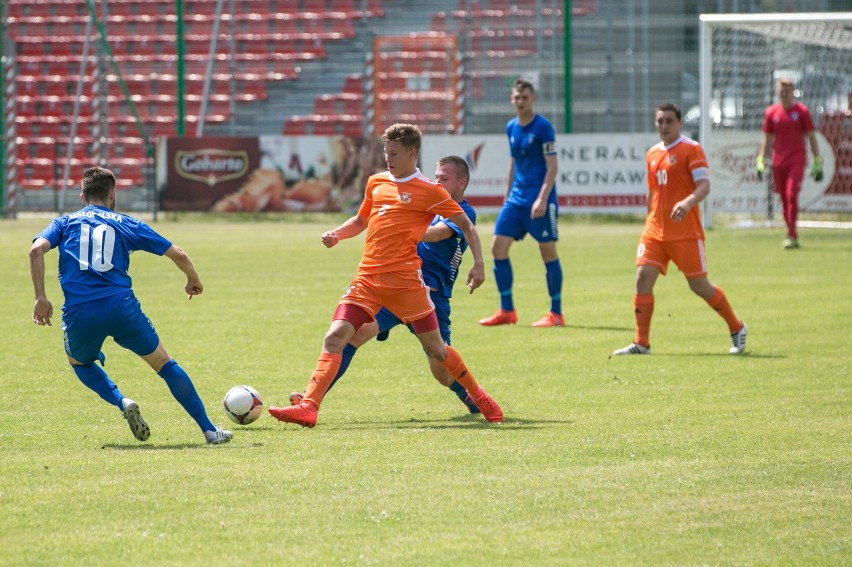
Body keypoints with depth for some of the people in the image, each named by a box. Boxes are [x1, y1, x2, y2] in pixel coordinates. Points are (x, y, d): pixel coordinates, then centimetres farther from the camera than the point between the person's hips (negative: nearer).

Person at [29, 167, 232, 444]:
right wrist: (194, 281, 33)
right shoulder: (126, 224, 16)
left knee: (79, 361, 32)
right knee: (165, 364, 15)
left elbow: (36, 250, -3)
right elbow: (178, 255, 14)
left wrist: (40, 297, -1)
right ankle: (209, 430, 12)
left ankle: (121, 402, 6)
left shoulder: (65, 222, 18)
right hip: (121, 306, 0)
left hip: (78, 313, 0)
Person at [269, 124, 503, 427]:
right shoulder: (376, 182, 15)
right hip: (367, 278, 5)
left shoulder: (429, 191, -1)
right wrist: (337, 234, 10)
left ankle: (478, 397, 26)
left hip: (404, 278, -5)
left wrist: (478, 263, -8)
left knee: (435, 348, 4)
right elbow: (361, 220, 29)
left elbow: (465, 225, 3)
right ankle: (308, 407, -19)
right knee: (334, 337, -12)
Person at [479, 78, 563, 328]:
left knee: (548, 252, -2)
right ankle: (507, 311, 6)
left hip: (539, 201, -7)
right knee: (498, 247, -1)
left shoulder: (543, 127, -9)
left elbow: (552, 166, -13)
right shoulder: (511, 128, 11)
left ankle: (556, 314, 5)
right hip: (516, 199, 7)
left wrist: (542, 199, -21)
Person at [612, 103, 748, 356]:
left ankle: (737, 329, 20)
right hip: (655, 231, 6)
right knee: (643, 277, -9)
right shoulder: (653, 154, 14)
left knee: (699, 286, 0)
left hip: (686, 233, -6)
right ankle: (641, 343, -6)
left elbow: (704, 185, -16)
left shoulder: (691, 149, -6)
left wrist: (687, 202, -34)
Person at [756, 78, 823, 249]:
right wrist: (760, 161, 8)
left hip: (797, 161, -3)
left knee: (792, 195, -16)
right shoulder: (771, 112, 9)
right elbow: (767, 139, 16)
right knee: (784, 199, 6)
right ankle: (793, 237, 16)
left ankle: (791, 236, -15)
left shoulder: (802, 111, 2)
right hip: (778, 162, 3)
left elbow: (812, 137, 5)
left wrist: (817, 163, 1)